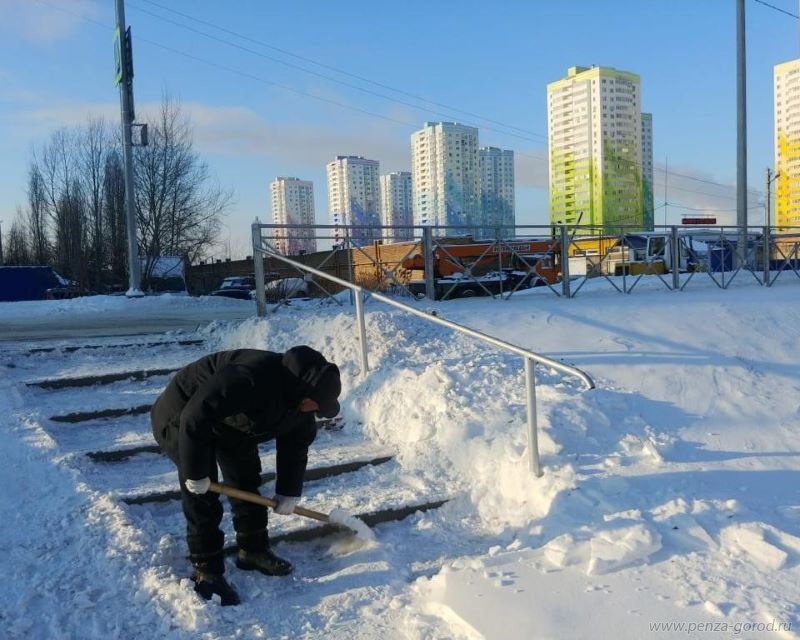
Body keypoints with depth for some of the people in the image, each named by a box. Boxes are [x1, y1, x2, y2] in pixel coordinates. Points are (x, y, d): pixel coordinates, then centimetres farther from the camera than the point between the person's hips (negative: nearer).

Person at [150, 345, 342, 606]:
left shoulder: (299, 402, -13)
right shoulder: (250, 379, -42)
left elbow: (296, 445, 2)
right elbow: (194, 419, -40)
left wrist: (289, 493, 5)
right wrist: (196, 474, -31)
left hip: (232, 422, 8)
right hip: (182, 417, -8)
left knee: (247, 481, 9)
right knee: (202, 498, -11)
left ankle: (253, 550, 24)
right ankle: (206, 572, 0)